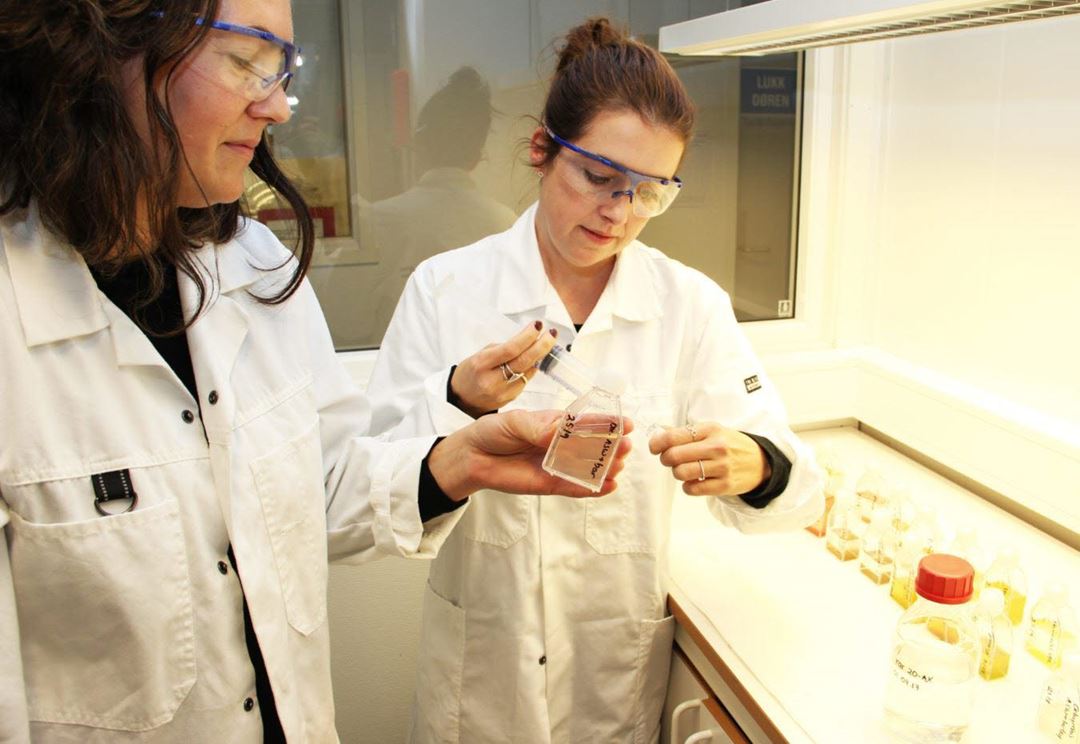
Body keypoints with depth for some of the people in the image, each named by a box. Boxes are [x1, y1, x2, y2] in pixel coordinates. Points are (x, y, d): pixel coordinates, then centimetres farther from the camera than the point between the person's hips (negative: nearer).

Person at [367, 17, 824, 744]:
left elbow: (797, 488, -10)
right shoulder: (444, 288, -11)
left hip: (625, 663, 1)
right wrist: (459, 404, -30)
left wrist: (755, 466, -32)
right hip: (481, 663, 0)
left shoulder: (692, 304, -9)